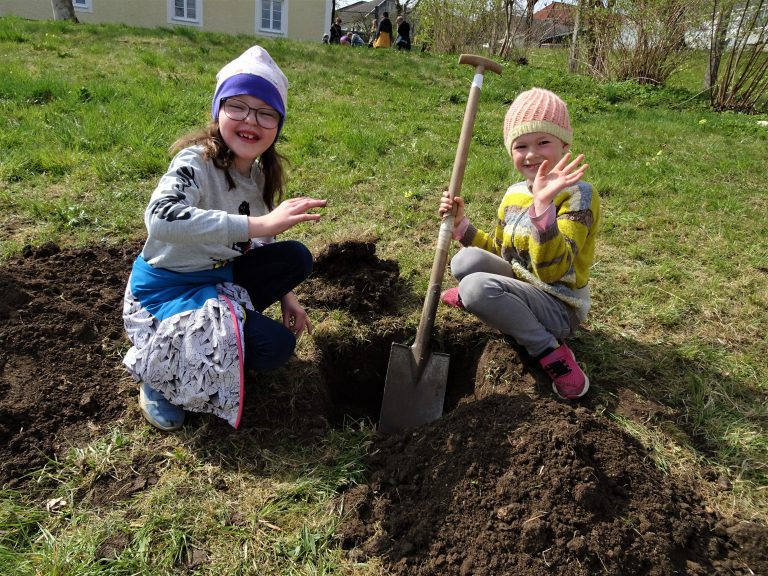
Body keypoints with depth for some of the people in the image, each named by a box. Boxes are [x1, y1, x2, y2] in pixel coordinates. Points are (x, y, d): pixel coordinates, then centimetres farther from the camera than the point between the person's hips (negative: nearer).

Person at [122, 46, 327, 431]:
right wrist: (258, 224, -48)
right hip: (165, 290, -7)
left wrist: (286, 295, 6)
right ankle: (157, 369, -2)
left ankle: (220, 325, 3)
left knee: (296, 258, -6)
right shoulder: (196, 161, -23)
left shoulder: (260, 174, 1)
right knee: (274, 346, -23)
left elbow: (263, 240, 12)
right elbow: (160, 218, -43)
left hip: (218, 278, 7)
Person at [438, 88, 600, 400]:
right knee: (466, 260, -20)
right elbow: (500, 252, 15)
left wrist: (543, 205, -45)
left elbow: (553, 271, -32)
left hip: (560, 307, -6)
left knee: (475, 286, -29)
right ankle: (478, 298, 14)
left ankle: (550, 351, -12)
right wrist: (461, 224, 1)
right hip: (521, 286, 6)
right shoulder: (513, 194, 3)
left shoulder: (578, 195, -19)